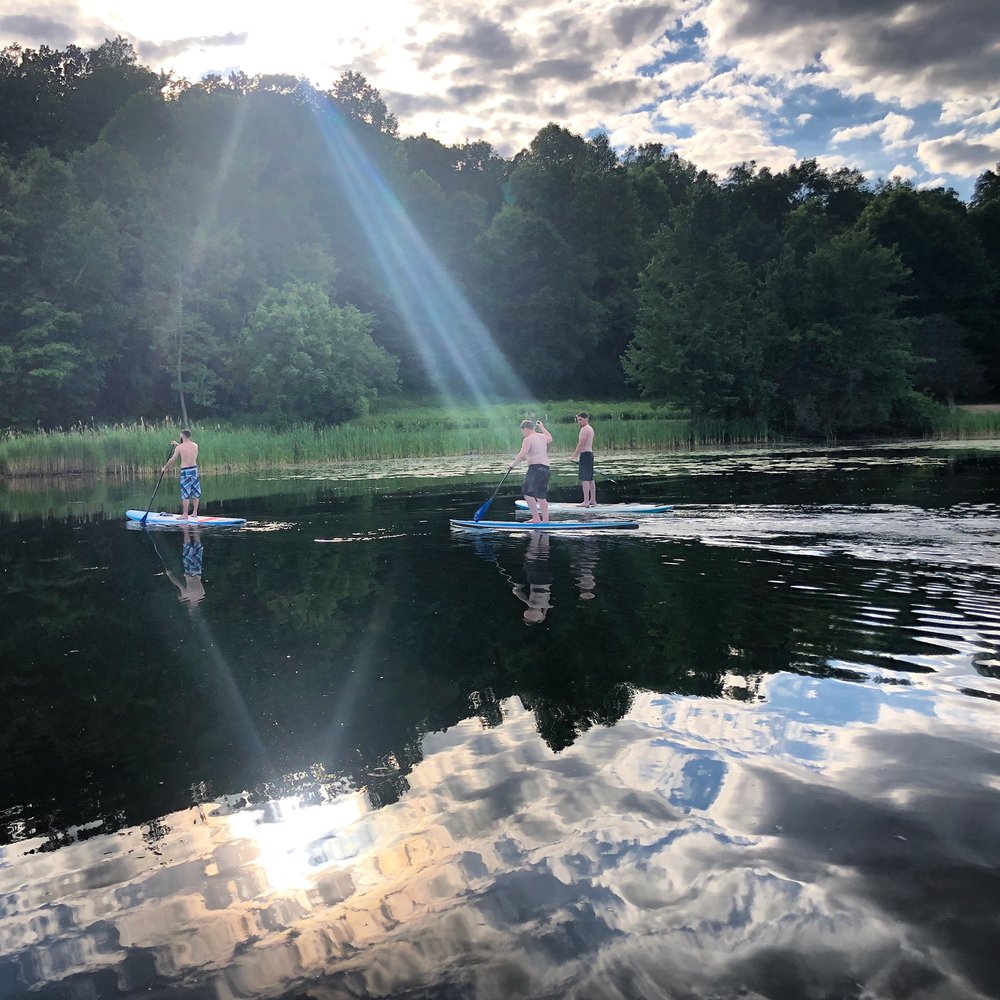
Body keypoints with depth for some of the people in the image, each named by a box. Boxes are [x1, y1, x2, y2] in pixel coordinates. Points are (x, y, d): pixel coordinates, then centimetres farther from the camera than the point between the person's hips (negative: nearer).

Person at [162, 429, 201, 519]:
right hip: (195, 469, 5)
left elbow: (172, 460, -1)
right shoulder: (195, 446, 4)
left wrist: (165, 468, 14)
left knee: (185, 494, -1)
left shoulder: (179, 448, -10)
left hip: (185, 471, -5)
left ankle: (185, 515, 1)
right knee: (195, 493, 11)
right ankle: (195, 513, 16)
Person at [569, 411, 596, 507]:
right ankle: (593, 500, 17)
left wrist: (573, 456, -16)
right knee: (590, 479, 14)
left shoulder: (584, 429, -12)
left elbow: (581, 444, -19)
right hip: (590, 453, 10)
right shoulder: (590, 429, 19)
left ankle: (586, 501, -17)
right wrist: (576, 455, 24)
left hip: (585, 455, -10)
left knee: (584, 479, -12)